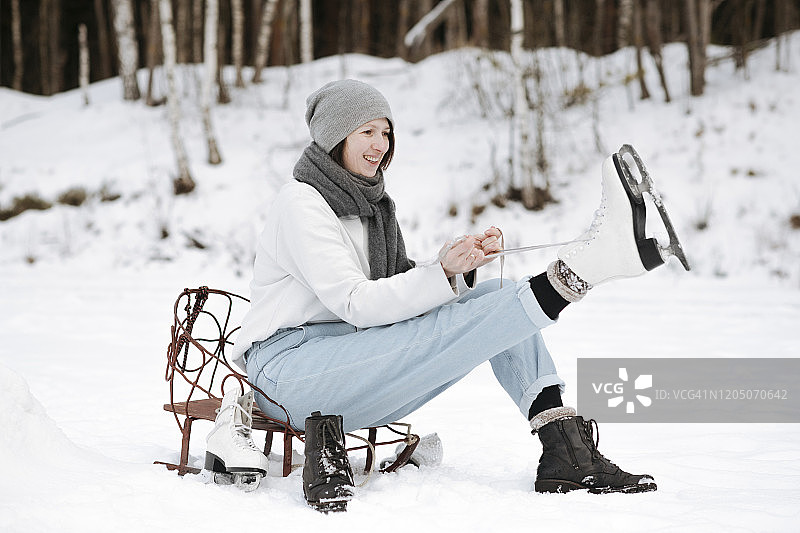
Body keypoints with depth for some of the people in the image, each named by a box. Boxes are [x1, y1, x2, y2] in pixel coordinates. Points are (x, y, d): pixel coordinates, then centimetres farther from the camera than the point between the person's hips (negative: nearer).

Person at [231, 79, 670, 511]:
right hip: (287, 371, -7)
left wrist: (463, 267, -10)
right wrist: (441, 273, -29)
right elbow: (357, 305, -19)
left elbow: (404, 295, 8)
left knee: (497, 295, -9)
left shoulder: (369, 200, 17)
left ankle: (564, 449, -22)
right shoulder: (301, 203, -10)